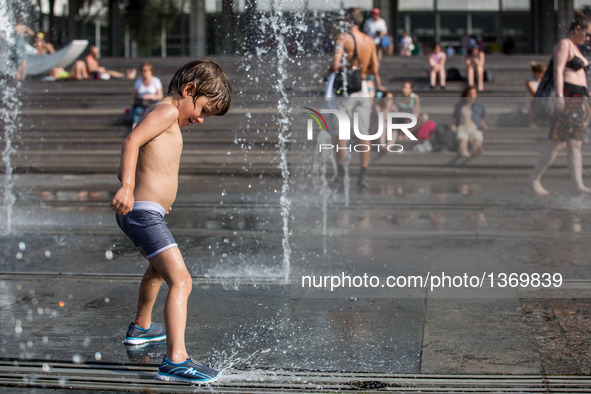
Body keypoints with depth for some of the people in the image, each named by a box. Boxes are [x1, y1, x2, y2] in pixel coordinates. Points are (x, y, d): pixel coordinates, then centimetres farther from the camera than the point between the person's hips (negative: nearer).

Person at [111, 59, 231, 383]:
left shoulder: (160, 116, 20)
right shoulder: (167, 111, -9)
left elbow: (123, 172, 27)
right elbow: (131, 141, -26)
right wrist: (127, 188, -36)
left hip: (141, 212, 11)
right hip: (144, 212, -11)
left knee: (159, 267, 34)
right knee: (181, 281, -18)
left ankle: (140, 328, 53)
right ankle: (175, 360, -26)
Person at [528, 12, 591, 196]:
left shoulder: (574, 47, 22)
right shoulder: (564, 44, -7)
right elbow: (558, 71, -18)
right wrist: (559, 96, -28)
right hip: (566, 97, -10)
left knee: (575, 144, 4)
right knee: (558, 143, -11)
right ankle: (534, 179, -5)